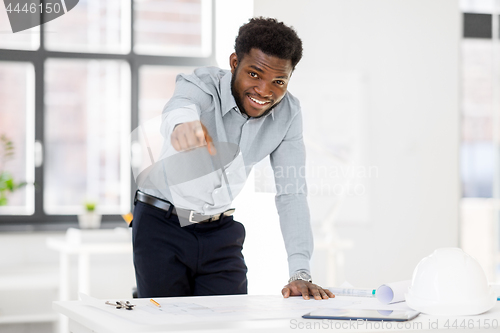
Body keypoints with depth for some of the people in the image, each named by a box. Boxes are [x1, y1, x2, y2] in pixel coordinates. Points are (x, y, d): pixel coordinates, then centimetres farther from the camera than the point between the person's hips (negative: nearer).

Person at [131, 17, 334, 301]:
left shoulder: (288, 112, -9)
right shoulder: (201, 85, -21)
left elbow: (292, 194, -9)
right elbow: (180, 106, -46)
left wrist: (301, 274, -20)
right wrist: (184, 123, -72)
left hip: (221, 232, 3)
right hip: (162, 226, -3)